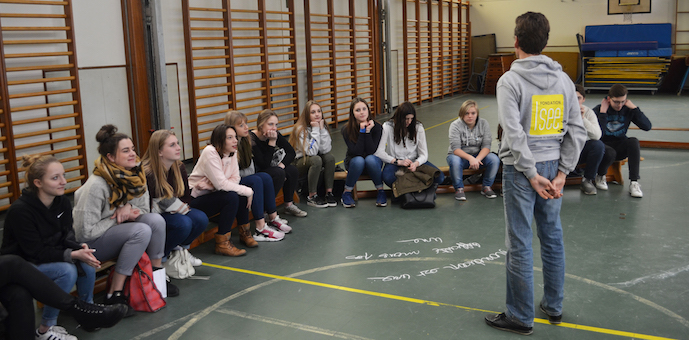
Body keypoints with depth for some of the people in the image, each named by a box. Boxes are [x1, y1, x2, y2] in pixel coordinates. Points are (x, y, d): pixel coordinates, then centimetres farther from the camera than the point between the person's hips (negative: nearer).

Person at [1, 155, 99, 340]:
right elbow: (36, 253, -25)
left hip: (51, 254, 7)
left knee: (87, 263, -17)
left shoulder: (63, 202, -6)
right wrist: (73, 255, -33)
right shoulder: (20, 211, -26)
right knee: (67, 271, -29)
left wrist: (79, 247, -24)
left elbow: (66, 236, -1)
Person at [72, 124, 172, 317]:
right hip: (92, 244, -7)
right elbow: (85, 232, -23)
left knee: (156, 220, -18)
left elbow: (144, 209, 6)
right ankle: (114, 294, -26)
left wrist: (129, 208, -16)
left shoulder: (135, 175, -4)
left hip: (119, 232, 7)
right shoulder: (96, 186, -25)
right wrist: (118, 218, -18)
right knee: (141, 231, -30)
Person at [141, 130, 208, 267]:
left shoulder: (179, 168, -2)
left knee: (201, 219, -18)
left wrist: (179, 206, -12)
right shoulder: (147, 173, -24)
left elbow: (186, 197, 7)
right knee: (183, 223, -32)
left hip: (172, 213, 7)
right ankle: (159, 257, -7)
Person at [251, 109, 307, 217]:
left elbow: (292, 152, -2)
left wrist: (282, 165, -19)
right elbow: (264, 164, -31)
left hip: (269, 169, 7)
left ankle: (289, 205, 1)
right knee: (278, 173, -29)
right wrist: (272, 142, -33)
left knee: (292, 170, -11)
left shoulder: (275, 134, -7)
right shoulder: (251, 139, -27)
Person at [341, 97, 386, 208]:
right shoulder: (346, 129, -16)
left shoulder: (377, 127, -14)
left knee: (370, 159, -36)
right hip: (353, 162, 0)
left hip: (373, 161, 1)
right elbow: (356, 152, -25)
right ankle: (346, 193, -16)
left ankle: (380, 191, -16)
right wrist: (362, 131, -29)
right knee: (358, 161, -36)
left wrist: (368, 131, -29)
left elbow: (371, 151, -22)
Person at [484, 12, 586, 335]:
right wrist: (562, 171, 2)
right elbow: (577, 131, 3)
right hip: (553, 166, 6)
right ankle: (554, 306, 30)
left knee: (520, 244, 2)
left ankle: (521, 317, 13)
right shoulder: (564, 79, 5)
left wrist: (532, 175, -14)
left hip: (521, 169, -6)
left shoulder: (510, 80, -12)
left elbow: (515, 134, -20)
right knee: (552, 236, 17)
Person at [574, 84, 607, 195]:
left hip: (583, 148, 2)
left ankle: (587, 180, -11)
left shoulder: (588, 112, -2)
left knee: (599, 145, -28)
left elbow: (597, 136, -17)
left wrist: (583, 118, -25)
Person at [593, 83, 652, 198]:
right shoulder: (598, 110, -9)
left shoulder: (627, 110, 0)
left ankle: (634, 182, -28)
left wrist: (634, 108, -13)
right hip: (604, 146, -3)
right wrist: (603, 112, -24)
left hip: (620, 147, 3)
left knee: (633, 141, -29)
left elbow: (647, 127, -10)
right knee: (610, 153, -38)